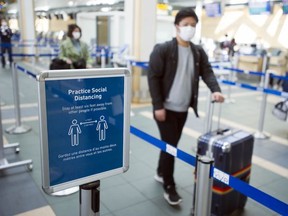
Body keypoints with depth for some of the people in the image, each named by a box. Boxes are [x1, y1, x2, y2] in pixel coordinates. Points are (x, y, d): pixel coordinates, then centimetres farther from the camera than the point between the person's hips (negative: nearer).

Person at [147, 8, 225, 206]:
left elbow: (207, 72, 0)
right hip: (166, 108, -6)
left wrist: (215, 90, -21)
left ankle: (161, 172, 40)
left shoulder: (199, 52, 7)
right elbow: (153, 78, -14)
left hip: (184, 109, 6)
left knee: (172, 144, 18)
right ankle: (169, 187, 14)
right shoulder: (162, 49, -11)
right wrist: (158, 106, -18)